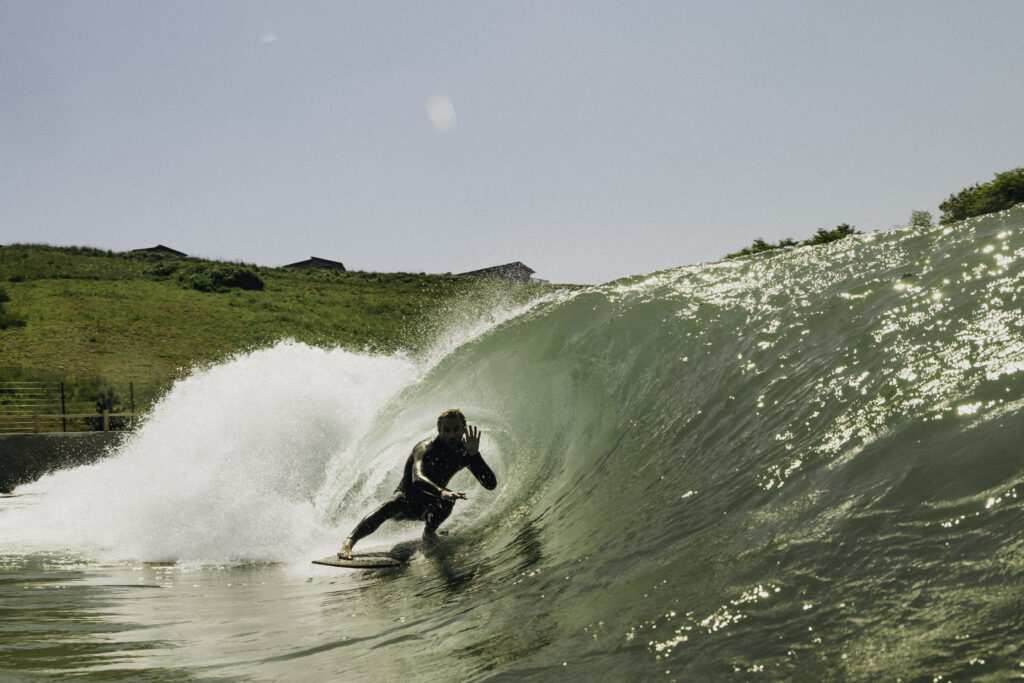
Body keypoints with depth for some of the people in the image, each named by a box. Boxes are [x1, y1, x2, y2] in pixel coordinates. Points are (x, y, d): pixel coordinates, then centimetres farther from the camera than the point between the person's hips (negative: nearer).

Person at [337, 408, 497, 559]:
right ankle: (349, 542, -43)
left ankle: (429, 532, -3)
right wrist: (442, 492, -63)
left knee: (448, 500, -30)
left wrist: (474, 454, -30)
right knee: (392, 505, -37)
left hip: (430, 507, 4)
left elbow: (491, 484, -16)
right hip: (407, 499, -4)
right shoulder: (426, 449, -24)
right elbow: (418, 478, -44)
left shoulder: (465, 453, -9)